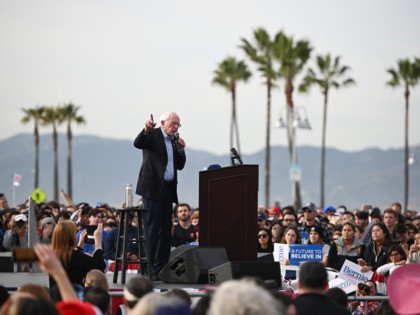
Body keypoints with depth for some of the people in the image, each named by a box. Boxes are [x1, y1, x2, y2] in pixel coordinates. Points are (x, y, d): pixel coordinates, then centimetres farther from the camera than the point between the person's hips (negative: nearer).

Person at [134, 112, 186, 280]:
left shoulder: (175, 140, 17)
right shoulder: (152, 135, -3)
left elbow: (180, 166, 17)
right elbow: (138, 143, -22)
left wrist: (181, 149, 0)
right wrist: (146, 130, -40)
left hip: (168, 189, 8)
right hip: (153, 188, -8)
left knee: (165, 230, 7)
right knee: (152, 228, -10)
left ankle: (160, 269, 10)